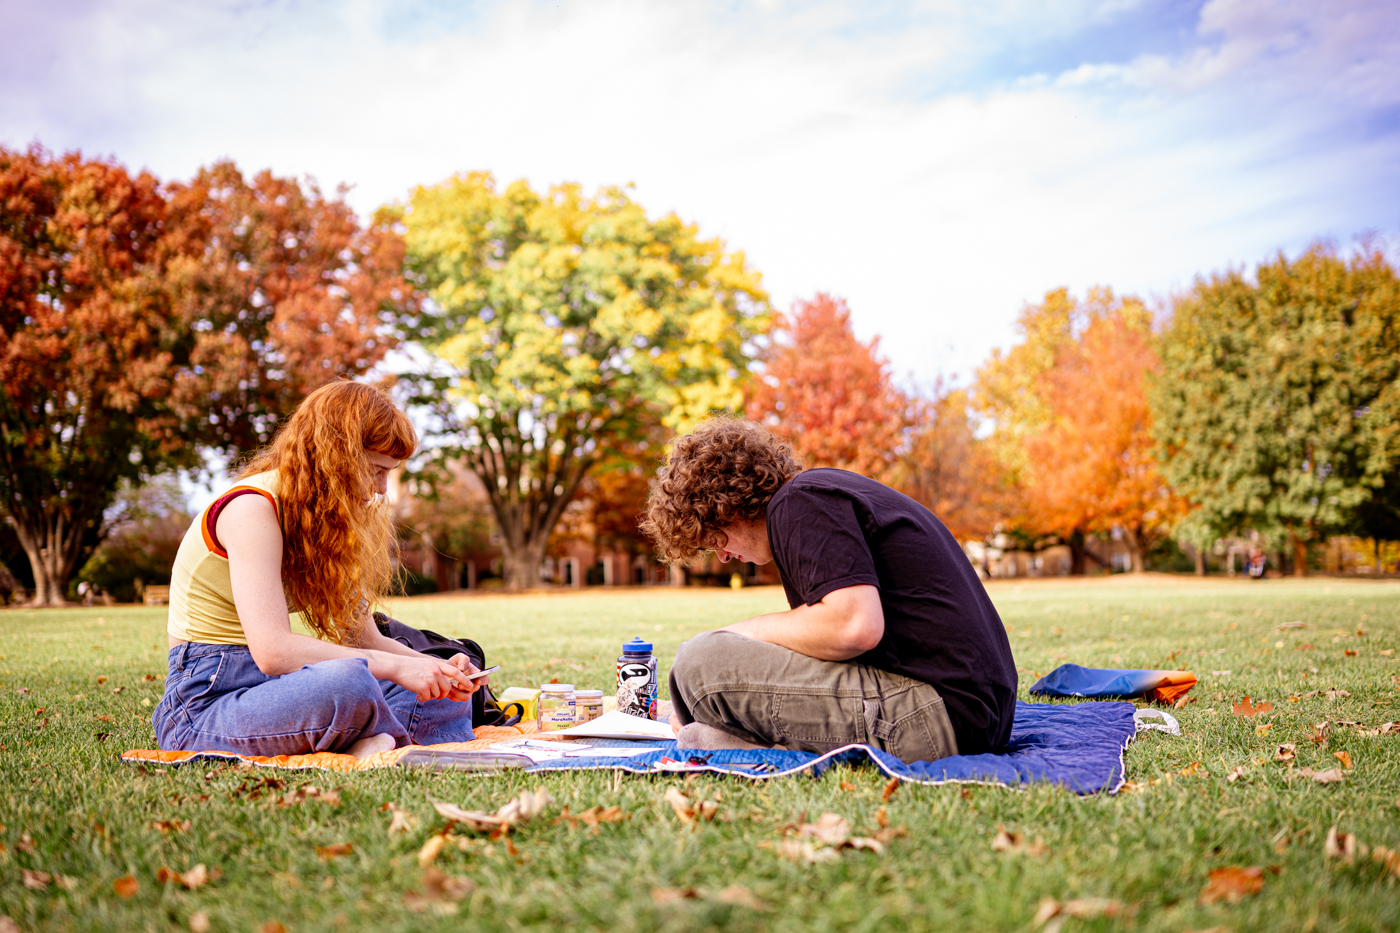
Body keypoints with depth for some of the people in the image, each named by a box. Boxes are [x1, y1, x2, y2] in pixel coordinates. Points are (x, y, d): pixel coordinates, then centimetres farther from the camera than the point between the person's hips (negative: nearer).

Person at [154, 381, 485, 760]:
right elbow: (272, 650, -28)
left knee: (447, 697, 2)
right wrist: (396, 666, -24)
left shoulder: (324, 518, 13)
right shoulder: (252, 508, -16)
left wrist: (438, 668, -7)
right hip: (206, 704, -9)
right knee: (350, 683, -37)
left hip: (278, 691, 9)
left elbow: (363, 638, 11)